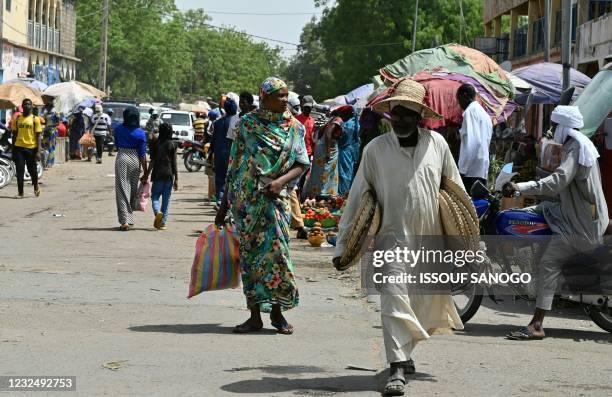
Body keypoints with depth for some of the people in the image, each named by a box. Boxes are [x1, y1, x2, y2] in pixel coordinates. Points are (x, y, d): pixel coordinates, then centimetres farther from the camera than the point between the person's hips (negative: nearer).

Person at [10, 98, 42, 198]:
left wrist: (38, 151, -10)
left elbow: (39, 136, -3)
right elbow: (14, 134, 12)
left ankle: (36, 186, 35)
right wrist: (13, 150, 10)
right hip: (19, 148, 2)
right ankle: (20, 192, 2)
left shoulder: (35, 119, -1)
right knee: (19, 170, -2)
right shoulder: (17, 119, 8)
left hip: (31, 148, -2)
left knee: (32, 170, 8)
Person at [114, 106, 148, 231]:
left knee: (122, 190, 0)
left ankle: (124, 221, -11)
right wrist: (145, 172, -1)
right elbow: (142, 155, -6)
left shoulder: (118, 129, -3)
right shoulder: (140, 134, -7)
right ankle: (130, 220, 20)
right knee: (133, 190, 13)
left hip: (121, 158, 0)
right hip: (135, 160, 0)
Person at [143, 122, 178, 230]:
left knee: (155, 196, 7)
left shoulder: (155, 144, -1)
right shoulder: (172, 145, 0)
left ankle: (158, 212, -23)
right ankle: (163, 222, 6)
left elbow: (152, 161, -3)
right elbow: (174, 163, 0)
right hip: (169, 174, 1)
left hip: (157, 174, -1)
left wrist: (147, 174, 3)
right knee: (166, 198, 7)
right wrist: (176, 179, 3)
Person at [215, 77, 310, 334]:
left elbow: (301, 164, 4)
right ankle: (255, 316, 6)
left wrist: (281, 181, -16)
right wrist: (224, 205, 7)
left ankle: (277, 311, 6)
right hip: (245, 197, 0)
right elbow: (234, 164, 7)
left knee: (276, 250, -8)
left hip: (274, 197, 0)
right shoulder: (247, 123, 3)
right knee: (249, 253, 1)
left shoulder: (294, 127, 5)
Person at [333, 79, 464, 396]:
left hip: (431, 239, 3)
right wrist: (341, 244, 0)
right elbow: (356, 198, 2)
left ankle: (403, 351, 35)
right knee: (395, 298, -16)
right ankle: (397, 369, -16)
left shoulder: (436, 143, 2)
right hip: (393, 236, -3)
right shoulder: (376, 149, -2)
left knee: (429, 301, 12)